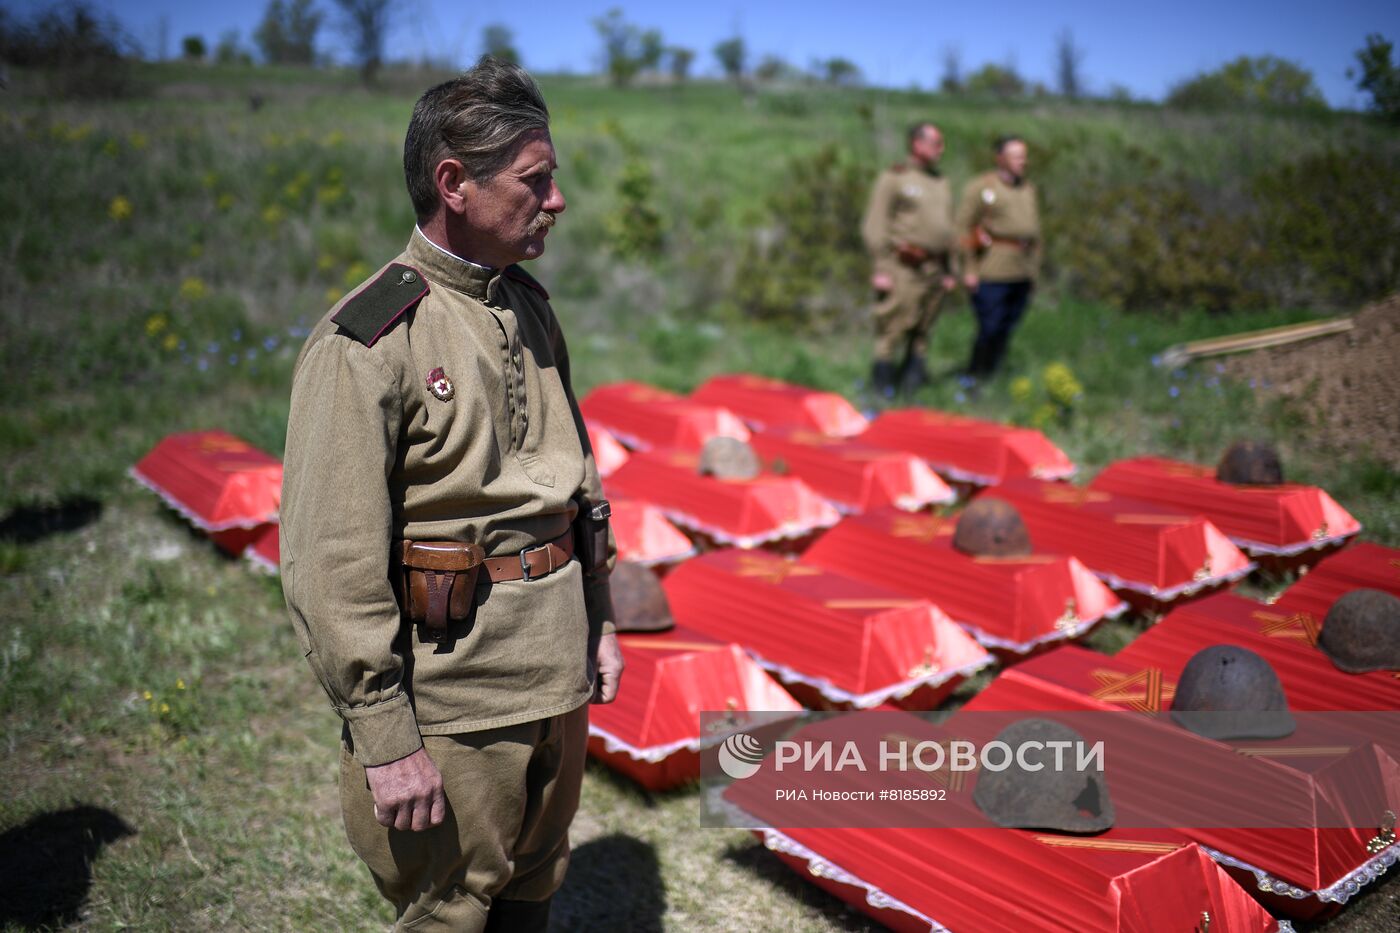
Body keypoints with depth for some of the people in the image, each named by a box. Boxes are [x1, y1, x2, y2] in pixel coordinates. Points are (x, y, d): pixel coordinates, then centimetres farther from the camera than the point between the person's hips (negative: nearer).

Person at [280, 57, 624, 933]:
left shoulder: (531, 307, 7)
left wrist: (599, 618, 15)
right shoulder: (367, 343, -17)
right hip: (452, 689, -7)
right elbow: (333, 563, -18)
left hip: (557, 670, 7)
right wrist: (385, 740, -16)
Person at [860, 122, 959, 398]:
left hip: (934, 270, 6)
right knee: (892, 330, -6)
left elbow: (948, 228, 22)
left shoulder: (941, 183, 18)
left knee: (921, 333, 9)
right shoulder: (893, 178, -3)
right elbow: (875, 227, -7)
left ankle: (912, 379, 17)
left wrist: (949, 270, 17)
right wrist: (880, 268, -13)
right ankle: (883, 386, 2)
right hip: (903, 269, -6)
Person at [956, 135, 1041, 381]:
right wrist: (969, 269, -11)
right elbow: (963, 228, -6)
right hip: (991, 273, -6)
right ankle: (973, 379, 2)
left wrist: (1034, 266, 16)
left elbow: (1034, 229, 22)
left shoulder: (1028, 189, 17)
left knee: (1006, 329, 7)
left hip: (1022, 275, 6)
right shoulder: (979, 187, -2)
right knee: (990, 329, -9)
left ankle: (989, 377, 16)